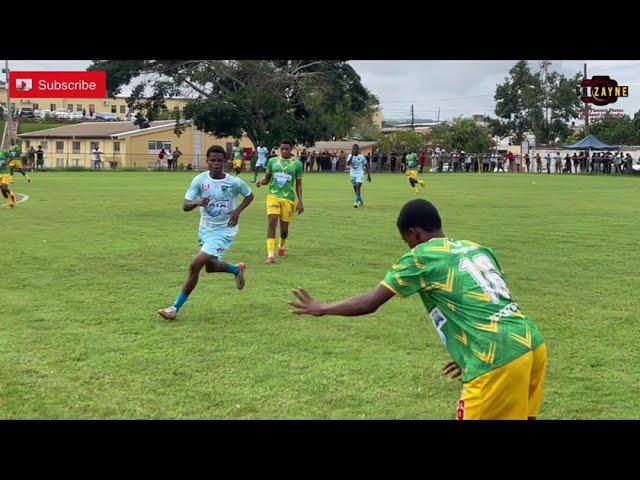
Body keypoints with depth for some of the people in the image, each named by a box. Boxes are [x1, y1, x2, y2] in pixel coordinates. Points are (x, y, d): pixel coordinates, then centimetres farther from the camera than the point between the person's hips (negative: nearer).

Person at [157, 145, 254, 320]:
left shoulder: (234, 182, -14)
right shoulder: (200, 180, -10)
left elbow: (249, 195, 5)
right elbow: (185, 205, -14)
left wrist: (238, 211, -11)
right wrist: (197, 202, -36)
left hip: (223, 230, -5)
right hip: (205, 228, 5)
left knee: (195, 265, -15)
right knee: (210, 266, 22)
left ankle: (175, 307, -5)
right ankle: (237, 269, 53)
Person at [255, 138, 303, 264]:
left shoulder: (297, 164, 2)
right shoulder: (272, 161, 6)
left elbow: (298, 184, 6)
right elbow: (267, 179, 14)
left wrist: (300, 202, 0)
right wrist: (261, 182, -10)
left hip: (288, 198, 0)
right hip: (273, 195, 0)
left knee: (284, 228, 6)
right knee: (272, 223, -17)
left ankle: (281, 246, 40)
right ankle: (271, 255, -17)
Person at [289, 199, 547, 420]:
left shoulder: (421, 256, 1)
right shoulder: (479, 249, 20)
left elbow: (369, 303, 4)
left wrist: (320, 308, 18)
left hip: (498, 360, -7)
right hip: (532, 345, 7)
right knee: (520, 415, 22)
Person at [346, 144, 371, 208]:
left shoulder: (361, 157, -5)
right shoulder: (350, 156, -1)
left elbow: (366, 166, 3)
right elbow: (348, 163, -19)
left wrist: (369, 175, 1)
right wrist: (352, 156, -25)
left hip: (360, 174, -4)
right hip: (353, 174, 4)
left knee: (358, 187, -20)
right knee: (355, 189, 11)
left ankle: (356, 202, -24)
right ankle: (361, 202, 29)